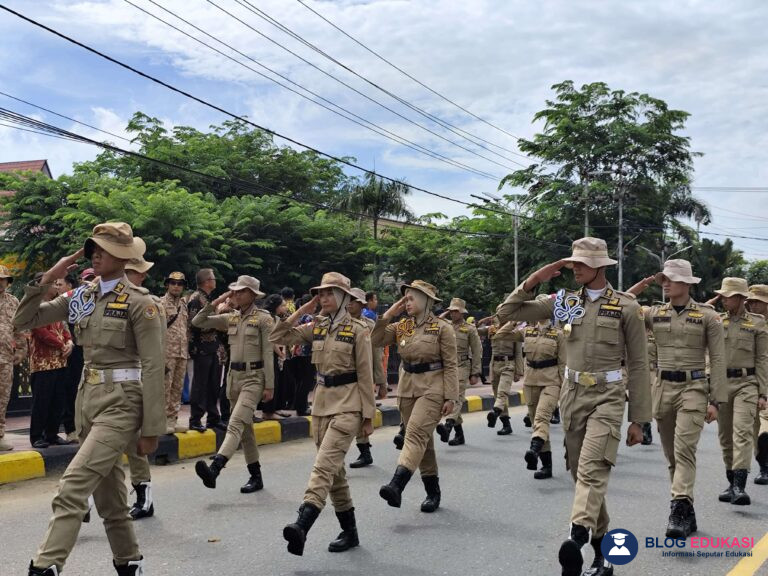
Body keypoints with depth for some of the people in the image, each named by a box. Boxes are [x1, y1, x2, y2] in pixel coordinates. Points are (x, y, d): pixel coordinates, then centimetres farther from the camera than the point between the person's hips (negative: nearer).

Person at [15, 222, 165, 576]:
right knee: (107, 492, 15)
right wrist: (47, 279, -5)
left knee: (72, 487, -17)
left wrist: (152, 429, -12)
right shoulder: (81, 297, 7)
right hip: (88, 398, 7)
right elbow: (23, 321, 8)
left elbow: (152, 368, -11)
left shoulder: (139, 302, -10)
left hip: (121, 401, -7)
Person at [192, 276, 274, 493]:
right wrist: (214, 303, -1)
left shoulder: (263, 318, -6)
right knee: (245, 427, 11)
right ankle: (256, 477, 21)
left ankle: (214, 470, -36)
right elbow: (197, 322, 10)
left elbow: (268, 353, -9)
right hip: (234, 375, 7)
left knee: (236, 423, -21)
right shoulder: (231, 318, 11)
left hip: (254, 376, -7)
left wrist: (269, 385, -11)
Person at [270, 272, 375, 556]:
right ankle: (349, 532, 21)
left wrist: (368, 415, -7)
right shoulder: (317, 327, 9)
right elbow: (278, 337, 4)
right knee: (334, 469, 11)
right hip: (321, 401, 7)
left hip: (347, 404, -7)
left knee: (324, 464, -20)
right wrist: (301, 311, 0)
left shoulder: (357, 330, -6)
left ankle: (302, 526, -32)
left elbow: (365, 375, -6)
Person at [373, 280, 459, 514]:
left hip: (432, 389, -6)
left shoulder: (442, 328, -5)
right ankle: (433, 492, 21)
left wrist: (450, 397, -11)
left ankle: (396, 486, -34)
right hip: (407, 387, 6)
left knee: (416, 433, -21)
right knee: (423, 440, 11)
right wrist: (388, 315, -5)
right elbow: (376, 341, 2)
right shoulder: (402, 326, 10)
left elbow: (451, 365, -6)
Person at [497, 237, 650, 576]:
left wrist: (638, 420, -1)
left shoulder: (626, 307, -2)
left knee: (592, 469, -22)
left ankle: (576, 537, -39)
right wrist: (533, 281, -5)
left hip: (607, 396, -5)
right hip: (572, 394, 5)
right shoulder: (564, 301, 7)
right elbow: (506, 313, 7)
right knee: (580, 472, 8)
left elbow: (638, 364, 0)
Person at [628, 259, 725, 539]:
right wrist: (644, 284, -2)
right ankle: (687, 514, 21)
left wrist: (715, 400, -7)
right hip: (663, 387, 4)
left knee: (684, 449, -18)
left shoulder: (708, 316, -2)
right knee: (671, 454, 9)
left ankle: (680, 510, -22)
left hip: (693, 388, -4)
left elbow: (717, 360, -3)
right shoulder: (656, 313, 7)